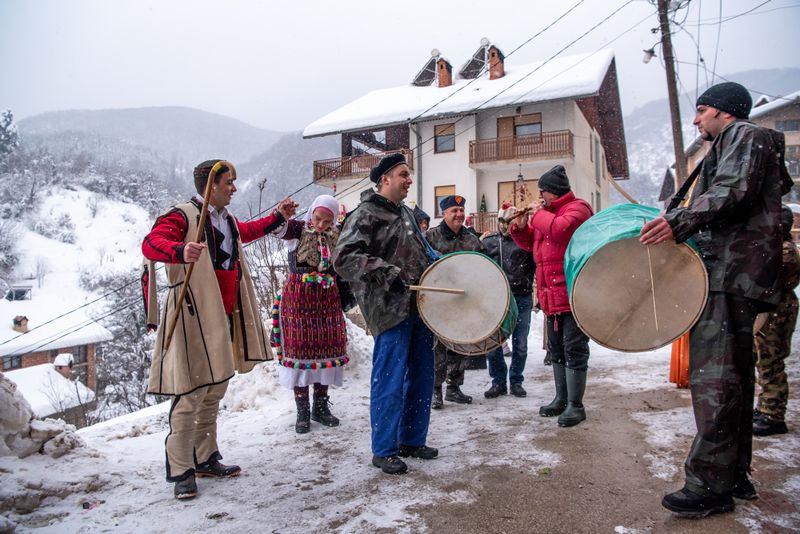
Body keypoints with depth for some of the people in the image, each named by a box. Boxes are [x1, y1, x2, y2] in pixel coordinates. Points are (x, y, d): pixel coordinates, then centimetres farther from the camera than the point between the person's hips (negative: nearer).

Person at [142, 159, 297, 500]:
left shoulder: (226, 220, 17)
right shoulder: (183, 216, -11)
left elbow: (246, 231, 39)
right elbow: (151, 244, -27)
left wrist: (277, 217, 38)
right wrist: (180, 251, -47)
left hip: (224, 318, 9)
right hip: (193, 318, -9)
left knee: (214, 392, 16)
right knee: (190, 394, -5)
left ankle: (206, 459, 30)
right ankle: (181, 471, 9)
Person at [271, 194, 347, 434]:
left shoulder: (337, 236, 5)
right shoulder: (298, 229, -5)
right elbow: (277, 228, -24)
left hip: (328, 300, 4)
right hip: (298, 299, -4)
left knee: (327, 349, 9)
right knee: (300, 349, 2)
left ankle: (321, 406, 23)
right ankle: (302, 410, 13)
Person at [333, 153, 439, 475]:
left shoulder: (405, 213, 19)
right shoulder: (366, 215, -8)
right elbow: (344, 258, -19)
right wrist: (388, 273, -24)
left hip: (419, 306, 9)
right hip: (390, 311, -9)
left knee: (421, 376, 14)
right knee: (391, 382, -2)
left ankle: (412, 440, 29)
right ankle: (384, 450, 14)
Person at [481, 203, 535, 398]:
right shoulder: (488, 241, 10)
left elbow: (537, 263, -4)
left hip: (522, 299, -1)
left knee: (520, 344, 7)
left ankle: (516, 381, 23)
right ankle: (498, 382, 18)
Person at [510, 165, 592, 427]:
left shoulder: (577, 207, -5)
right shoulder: (545, 212, 19)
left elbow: (560, 229, -25)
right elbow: (531, 243, 24)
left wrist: (538, 214, -9)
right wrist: (520, 227, 5)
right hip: (551, 295, 9)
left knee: (574, 350, -3)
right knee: (556, 350, 15)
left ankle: (575, 405, 5)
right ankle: (561, 399, 26)